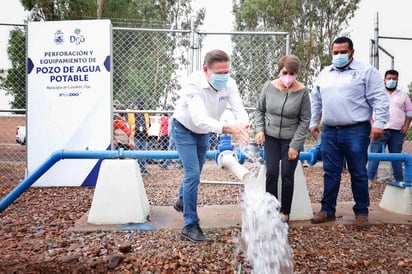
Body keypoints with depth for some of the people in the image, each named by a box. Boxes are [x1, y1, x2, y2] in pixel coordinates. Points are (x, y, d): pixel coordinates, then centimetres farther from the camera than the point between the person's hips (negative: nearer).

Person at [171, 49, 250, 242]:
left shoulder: (229, 83, -21)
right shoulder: (194, 84, -36)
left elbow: (239, 109, -31)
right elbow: (199, 119, -48)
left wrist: (243, 126, -54)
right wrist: (228, 129, -62)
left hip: (203, 132, 6)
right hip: (184, 130, -6)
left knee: (194, 172, 21)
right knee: (193, 174, -15)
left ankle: (181, 202, 49)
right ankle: (190, 227, -4)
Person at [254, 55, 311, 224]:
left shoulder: (302, 92, -13)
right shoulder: (269, 87, -7)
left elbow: (305, 120, -8)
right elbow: (259, 110, 7)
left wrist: (295, 145, -10)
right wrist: (260, 130, -5)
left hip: (291, 140, -2)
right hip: (271, 137, 2)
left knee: (287, 175, 3)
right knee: (271, 173, 1)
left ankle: (285, 213, 17)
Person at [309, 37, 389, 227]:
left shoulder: (366, 71, 1)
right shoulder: (324, 74, 16)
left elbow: (379, 99, -5)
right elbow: (315, 101, 20)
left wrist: (379, 123, -14)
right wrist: (313, 122, 16)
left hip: (356, 131, -4)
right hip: (329, 132, 4)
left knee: (358, 173, 3)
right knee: (330, 173, 9)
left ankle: (361, 212, 18)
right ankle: (327, 210, 19)